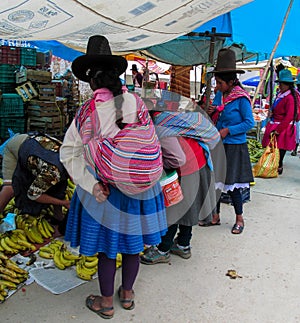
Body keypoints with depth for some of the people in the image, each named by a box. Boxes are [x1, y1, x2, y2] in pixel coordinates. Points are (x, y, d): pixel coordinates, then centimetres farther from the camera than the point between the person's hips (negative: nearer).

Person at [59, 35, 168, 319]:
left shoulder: (86, 112, -13)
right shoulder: (136, 102, -8)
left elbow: (69, 154, -14)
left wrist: (93, 184, -14)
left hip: (104, 188, -2)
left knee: (106, 245, 14)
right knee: (132, 239, 19)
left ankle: (106, 302, 33)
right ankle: (127, 294, 39)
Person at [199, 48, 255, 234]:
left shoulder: (241, 98, -14)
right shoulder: (223, 96, 8)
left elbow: (249, 123, -15)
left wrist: (228, 130, -18)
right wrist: (215, 111, 3)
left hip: (235, 148, -7)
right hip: (219, 145, 7)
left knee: (232, 185, 1)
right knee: (215, 181, 11)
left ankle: (239, 219, 21)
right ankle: (215, 216, 26)